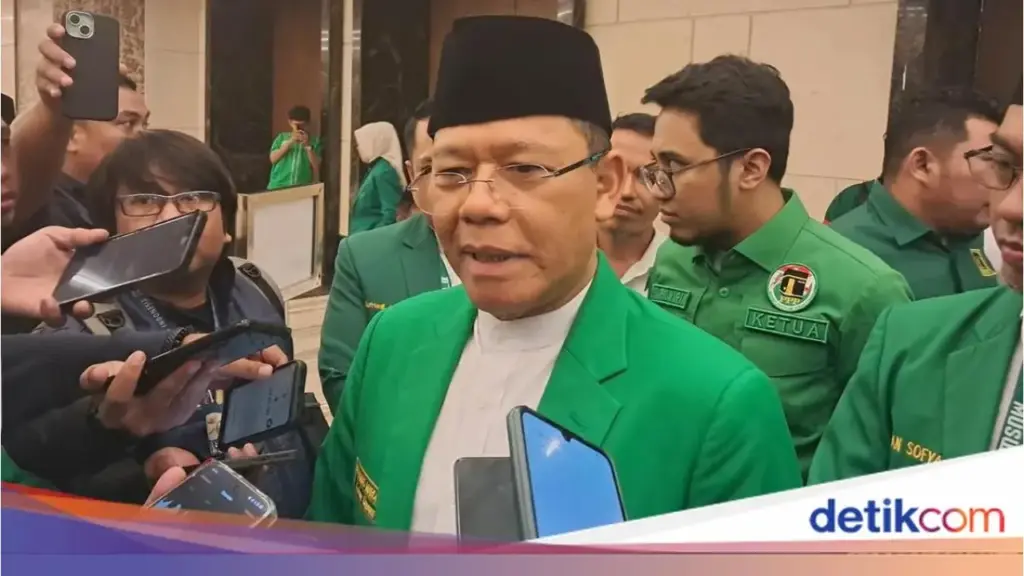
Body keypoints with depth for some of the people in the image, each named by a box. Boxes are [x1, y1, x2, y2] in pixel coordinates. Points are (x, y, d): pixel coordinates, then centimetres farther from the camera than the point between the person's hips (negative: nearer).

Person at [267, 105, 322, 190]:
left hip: (302, 188, -1)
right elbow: (273, 158, -1)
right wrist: (289, 142, -8)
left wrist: (308, 145, -12)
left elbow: (316, 165, -2)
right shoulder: (282, 137, 11)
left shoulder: (314, 141, 6)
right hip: (278, 186, 1)